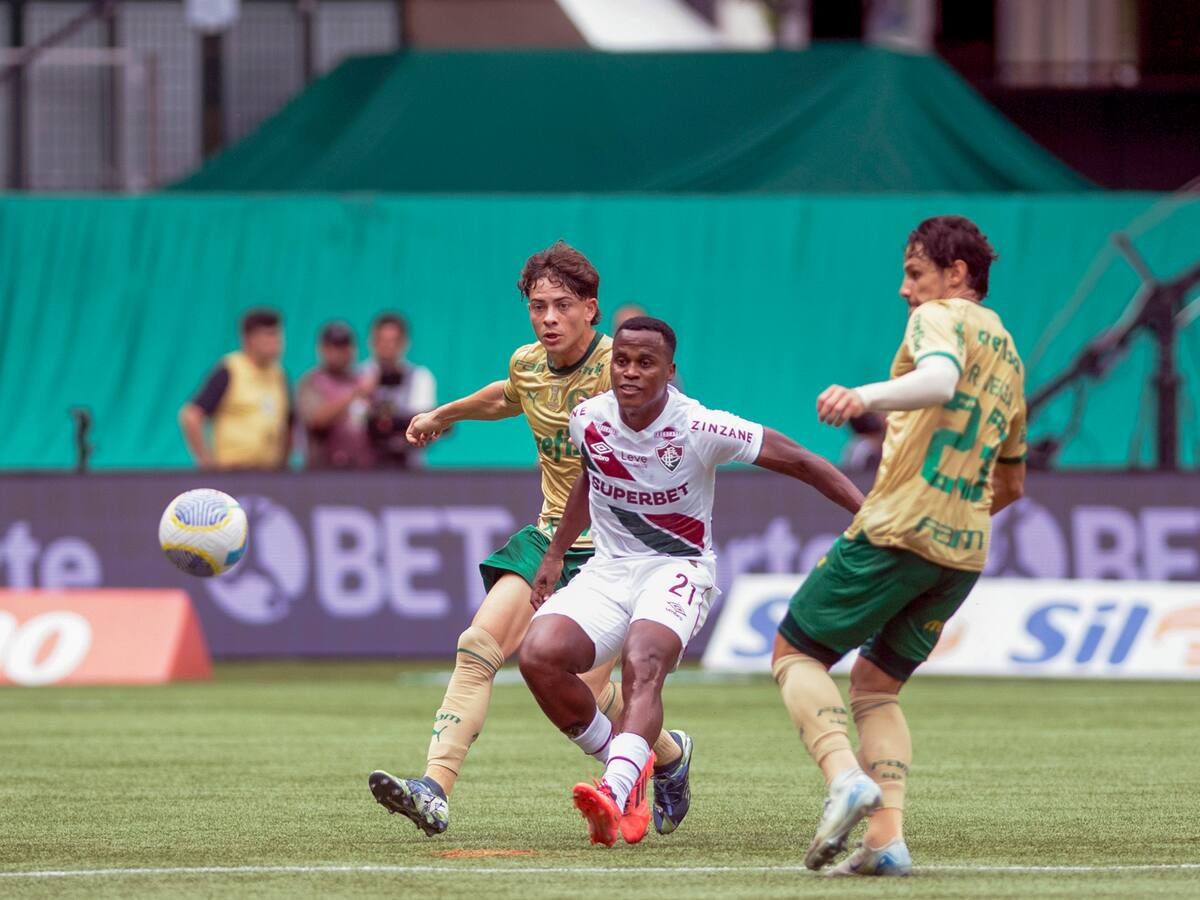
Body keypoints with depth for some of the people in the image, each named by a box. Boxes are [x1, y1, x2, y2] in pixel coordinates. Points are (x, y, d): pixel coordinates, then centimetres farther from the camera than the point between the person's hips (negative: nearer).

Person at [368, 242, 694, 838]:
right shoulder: (528, 365, 5)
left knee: (584, 690, -10)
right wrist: (443, 415, 45)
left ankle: (670, 754, 22)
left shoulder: (617, 368, -15)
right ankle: (434, 790, -19)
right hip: (550, 536, 6)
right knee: (478, 644, -14)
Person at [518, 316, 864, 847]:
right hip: (608, 570, 4)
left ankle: (615, 791, -54)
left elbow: (798, 463, -9)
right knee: (539, 655, -22)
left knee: (642, 663, -35)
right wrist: (555, 554, 28)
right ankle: (624, 763, 0)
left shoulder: (699, 429, -16)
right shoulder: (589, 420, -3)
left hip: (678, 569, -4)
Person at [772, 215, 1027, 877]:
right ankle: (887, 840, -2)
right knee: (874, 684, 16)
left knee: (795, 653, 5)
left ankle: (845, 777, -19)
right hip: (965, 551, 8)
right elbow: (1010, 485, 31)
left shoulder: (940, 317, -1)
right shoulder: (1008, 355, 24)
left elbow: (939, 379, -27)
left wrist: (866, 397, -43)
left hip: (896, 531, -8)